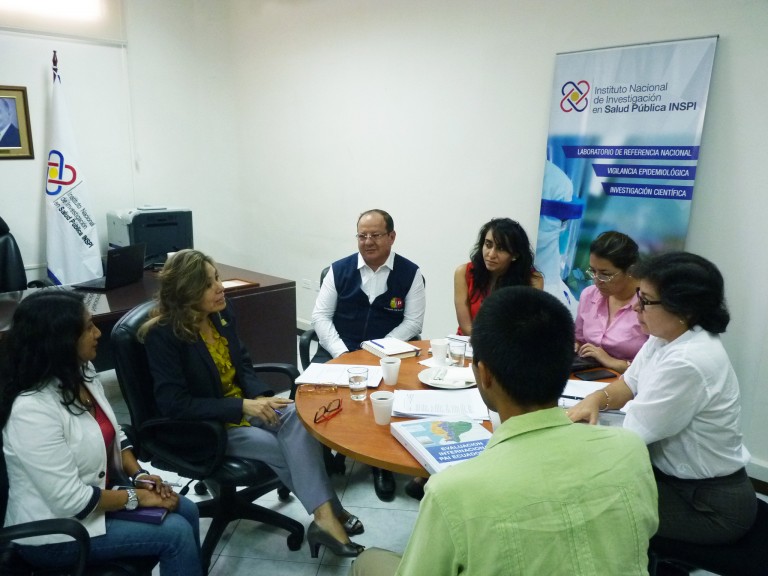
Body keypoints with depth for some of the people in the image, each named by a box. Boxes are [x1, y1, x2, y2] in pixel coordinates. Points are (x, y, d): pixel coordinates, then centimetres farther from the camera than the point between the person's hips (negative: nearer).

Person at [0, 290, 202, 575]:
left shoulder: (81, 372, -4)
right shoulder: (32, 411, -31)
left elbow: (113, 433, 9)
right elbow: (71, 501, -28)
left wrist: (138, 475, -5)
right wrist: (136, 496, -17)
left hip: (96, 489, 8)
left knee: (186, 511, 2)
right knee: (176, 533, -13)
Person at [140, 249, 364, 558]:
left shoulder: (222, 312, 0)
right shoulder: (162, 334, -20)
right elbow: (174, 404, -24)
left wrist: (259, 397, -12)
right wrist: (242, 406, -29)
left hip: (242, 405, 5)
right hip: (202, 425, -5)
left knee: (296, 416, -25)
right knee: (282, 449, -23)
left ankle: (324, 517, -27)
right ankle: (328, 512, -8)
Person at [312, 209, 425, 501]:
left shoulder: (410, 273, 0)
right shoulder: (339, 269, 5)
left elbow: (413, 322, -3)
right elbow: (320, 315, 2)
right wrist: (340, 352, -13)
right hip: (339, 351, 2)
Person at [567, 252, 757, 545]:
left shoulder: (687, 363, -32)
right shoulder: (664, 336, -3)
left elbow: (630, 435, -24)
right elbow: (630, 384, 10)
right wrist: (596, 399, -11)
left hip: (711, 505, -8)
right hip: (678, 477, 8)